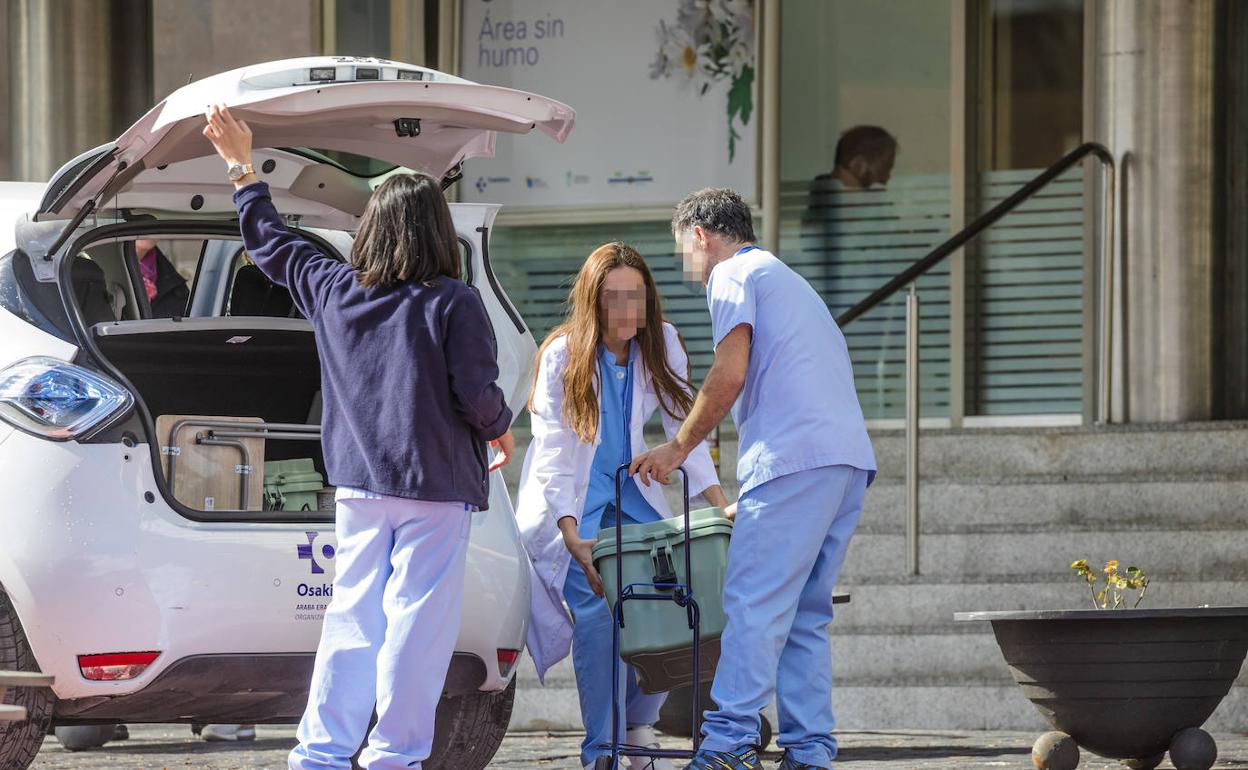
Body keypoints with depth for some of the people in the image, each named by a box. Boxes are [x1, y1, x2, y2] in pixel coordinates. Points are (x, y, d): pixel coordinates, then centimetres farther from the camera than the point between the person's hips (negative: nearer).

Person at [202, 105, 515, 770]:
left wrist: (241, 168, 29)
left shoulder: (333, 290, 4)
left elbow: (271, 245, 18)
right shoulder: (453, 304, -10)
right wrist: (501, 430, 10)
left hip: (359, 484, 5)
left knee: (352, 615, 10)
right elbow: (477, 392, -12)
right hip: (435, 489, -5)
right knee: (416, 620, -1)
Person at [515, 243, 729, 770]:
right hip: (568, 500, -4)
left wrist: (719, 504, -18)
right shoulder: (562, 356, -20)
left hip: (629, 490, 4)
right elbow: (553, 454, -22)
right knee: (598, 610, -21)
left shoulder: (662, 345, -9)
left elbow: (684, 428, -6)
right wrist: (574, 539, -33)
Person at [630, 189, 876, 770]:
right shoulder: (788, 280, 32)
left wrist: (676, 448, 2)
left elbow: (730, 376, -9)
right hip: (851, 458, 9)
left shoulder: (733, 275, 4)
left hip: (794, 456, -9)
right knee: (804, 616, 9)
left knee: (754, 605, -11)